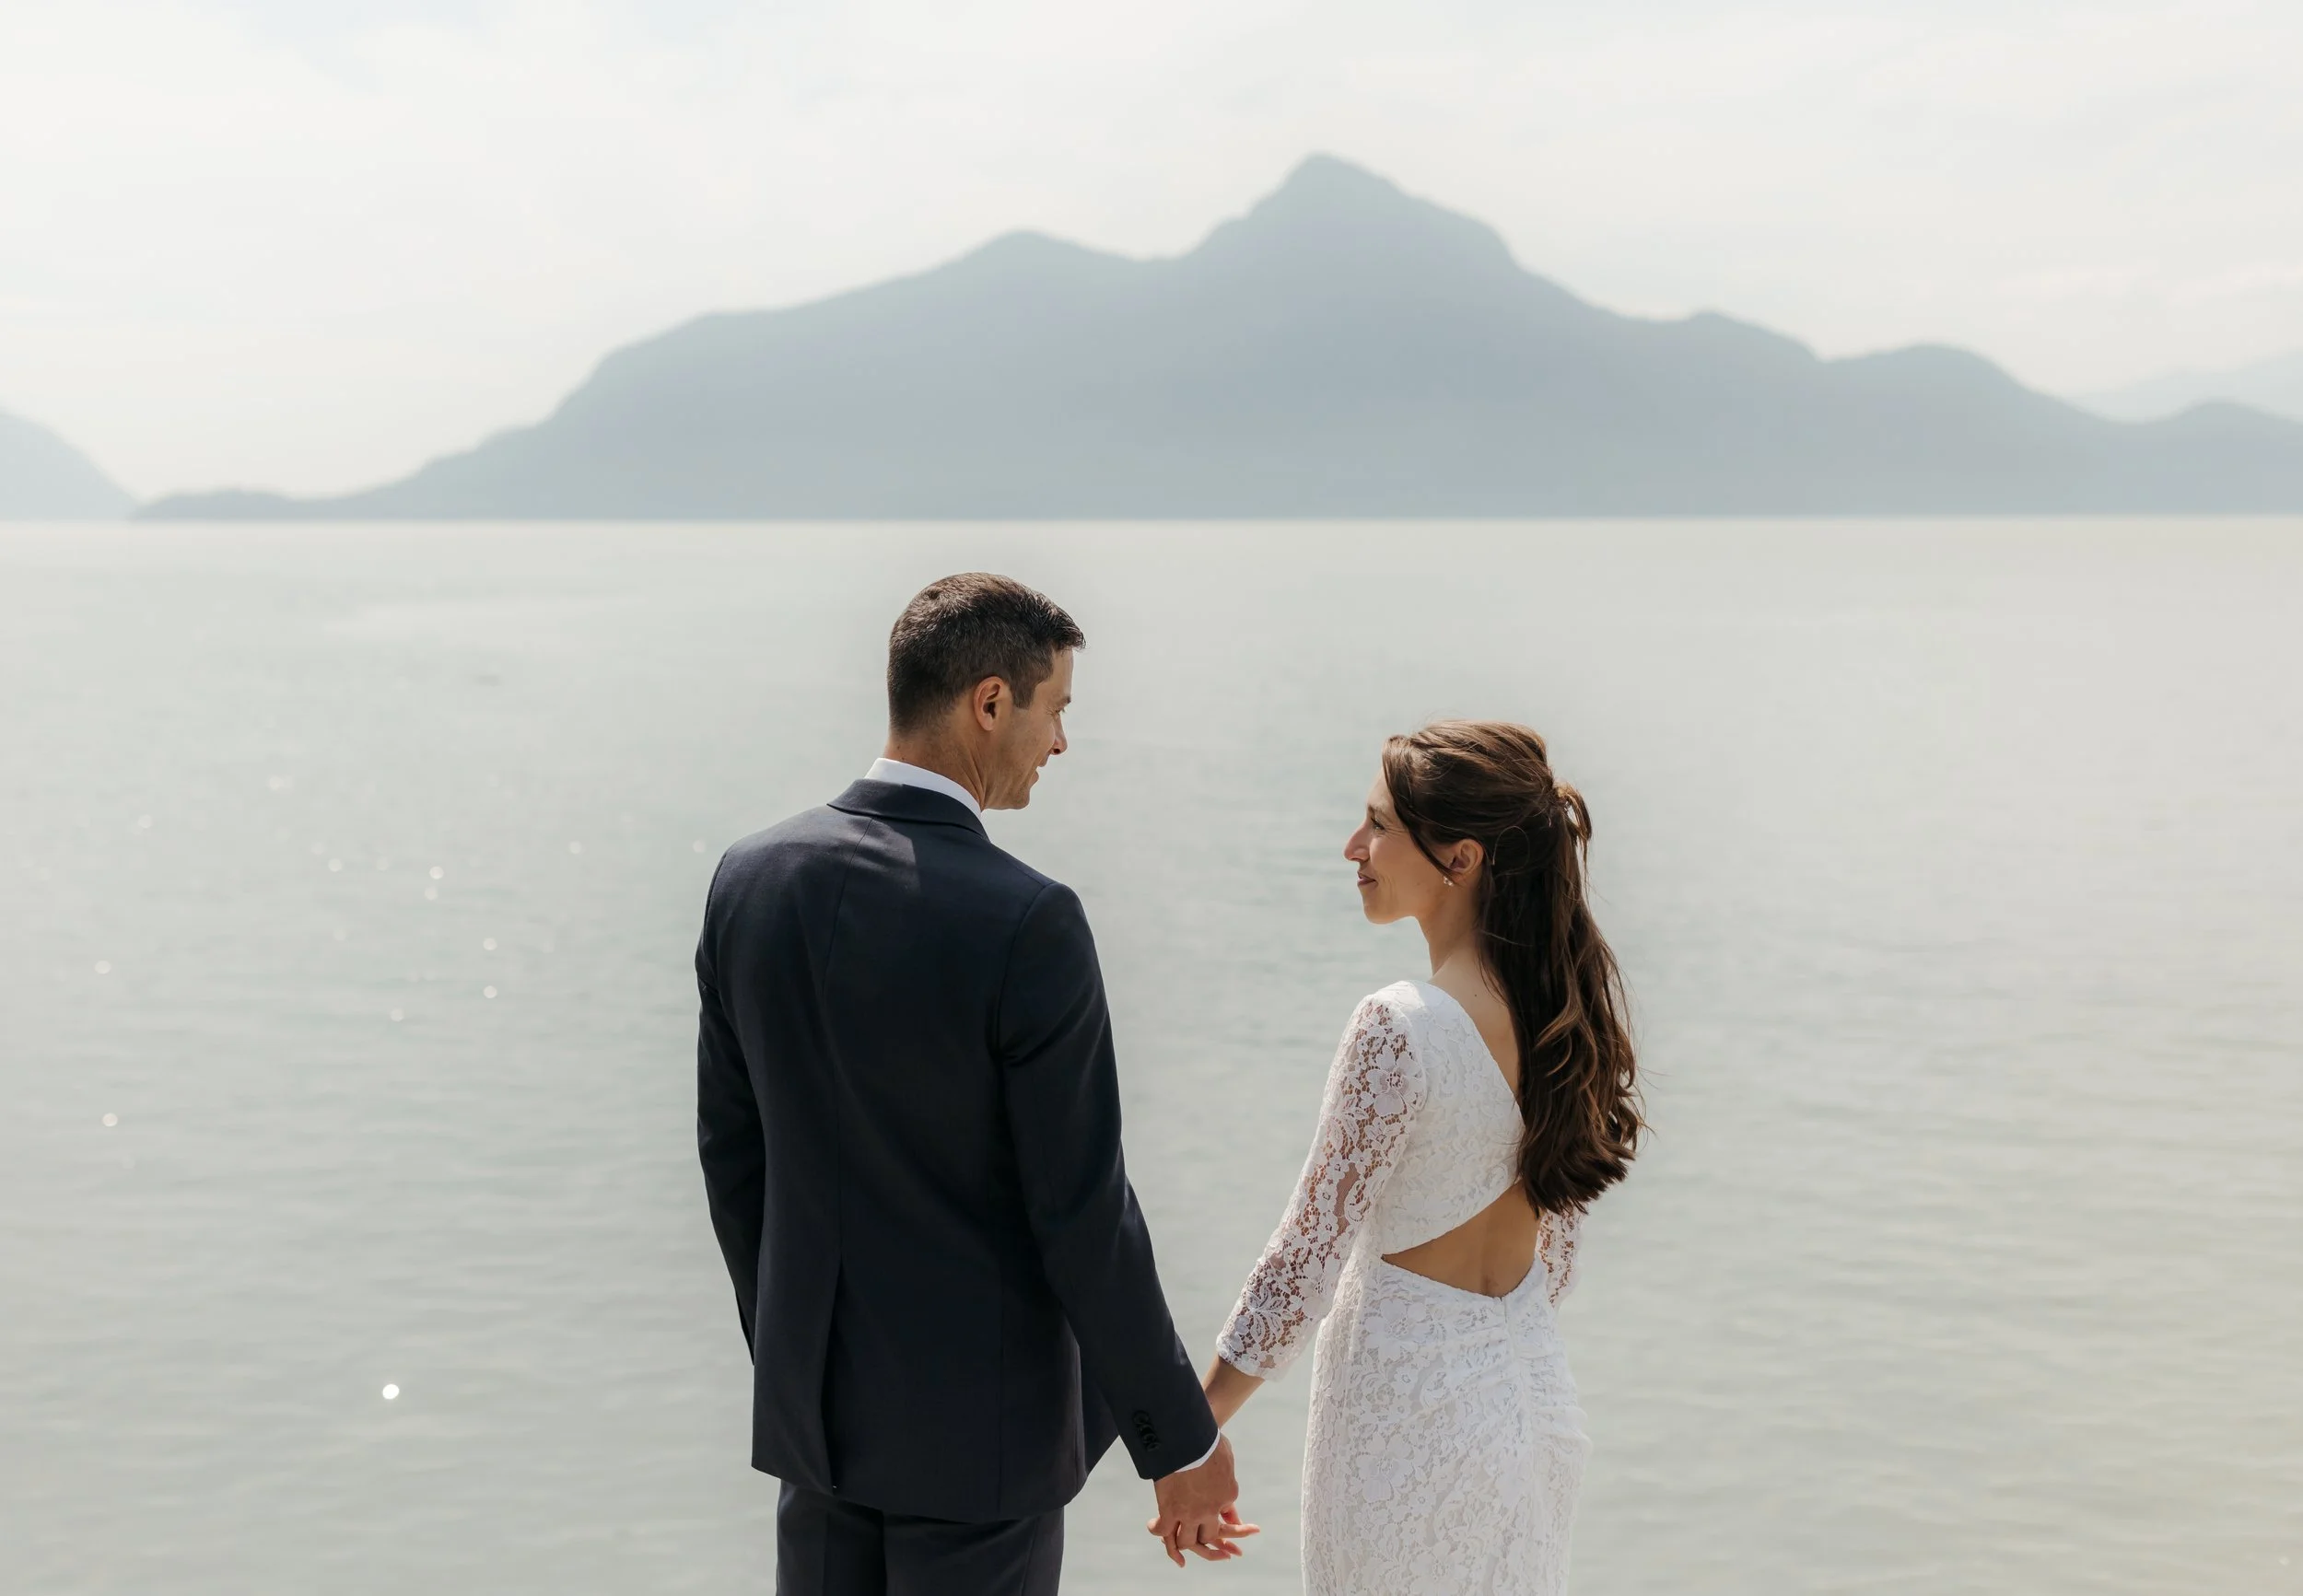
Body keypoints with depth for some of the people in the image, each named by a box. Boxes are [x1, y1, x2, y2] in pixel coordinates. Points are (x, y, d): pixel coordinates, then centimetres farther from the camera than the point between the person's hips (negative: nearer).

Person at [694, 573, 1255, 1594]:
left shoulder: (750, 879, -5)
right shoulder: (1027, 925, -23)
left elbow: (731, 1152, 5)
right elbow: (1082, 1215, -19)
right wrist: (1180, 1443, -8)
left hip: (813, 1395, 6)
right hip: (979, 1415, -6)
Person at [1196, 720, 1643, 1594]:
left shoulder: (1400, 1028, -23)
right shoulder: (1570, 1000, -2)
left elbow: (1308, 1254, -20)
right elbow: (1557, 1238, 9)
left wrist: (1193, 1434, -11)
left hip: (1407, 1400, -7)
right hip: (1533, 1384, 7)